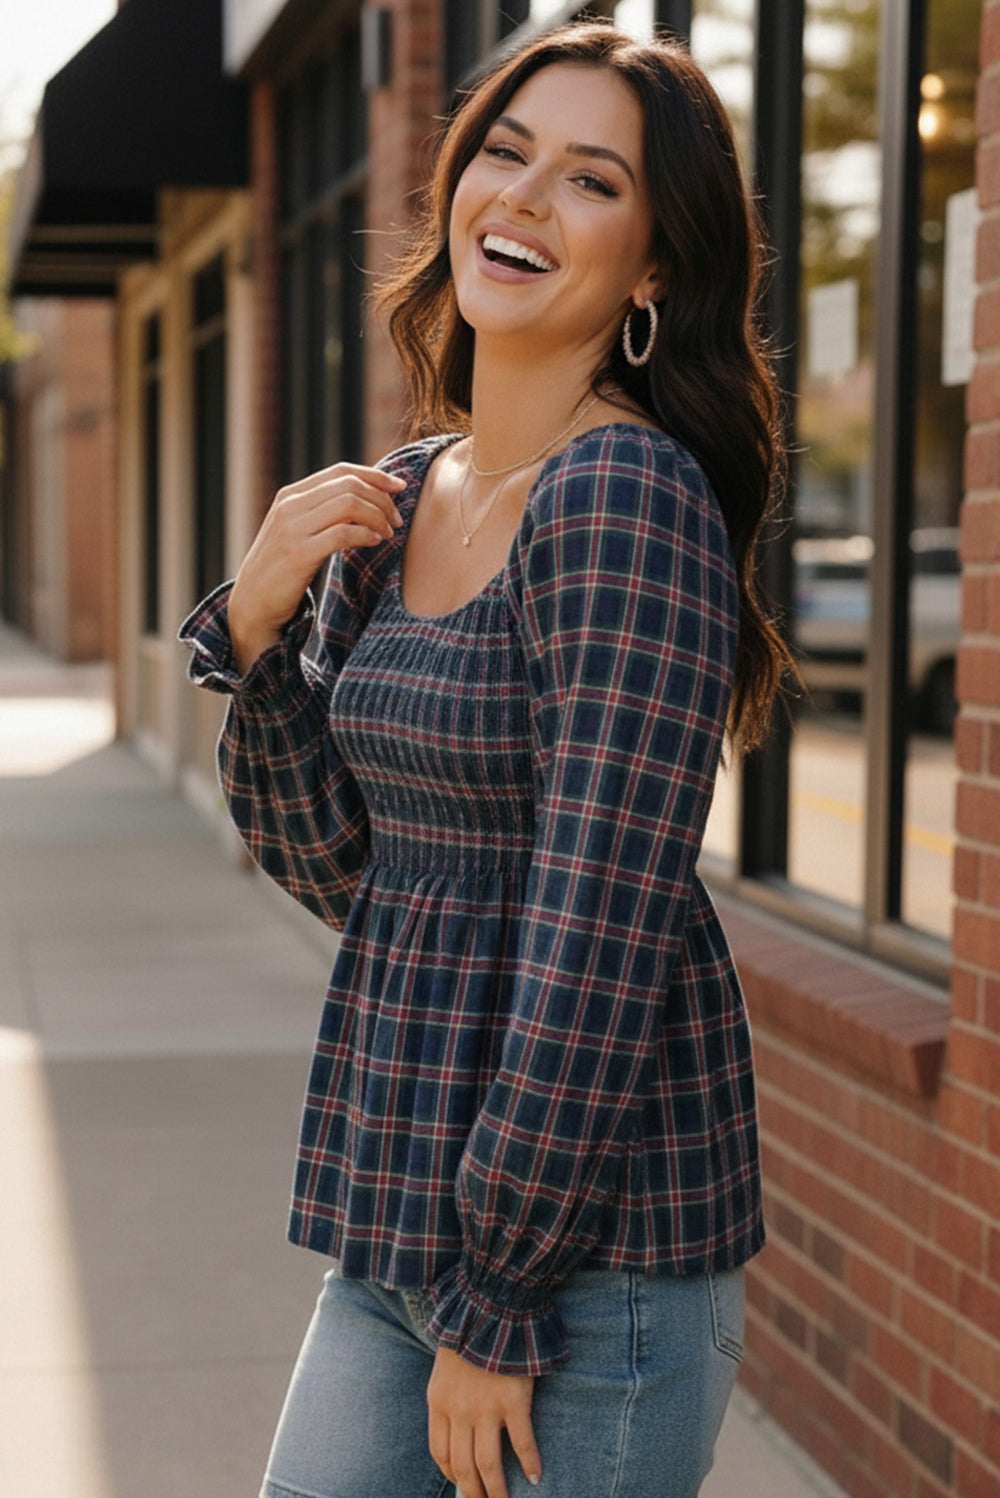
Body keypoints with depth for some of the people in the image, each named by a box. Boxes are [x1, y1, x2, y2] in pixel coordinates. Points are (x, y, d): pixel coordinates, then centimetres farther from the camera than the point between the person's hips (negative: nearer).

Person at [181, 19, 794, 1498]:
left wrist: (500, 1300, -16)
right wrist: (257, 623, -4)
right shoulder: (397, 498, 9)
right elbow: (333, 862, 11)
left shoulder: (628, 496, -16)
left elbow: (602, 930, -19)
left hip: (590, 1232, -7)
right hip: (397, 1210, 7)